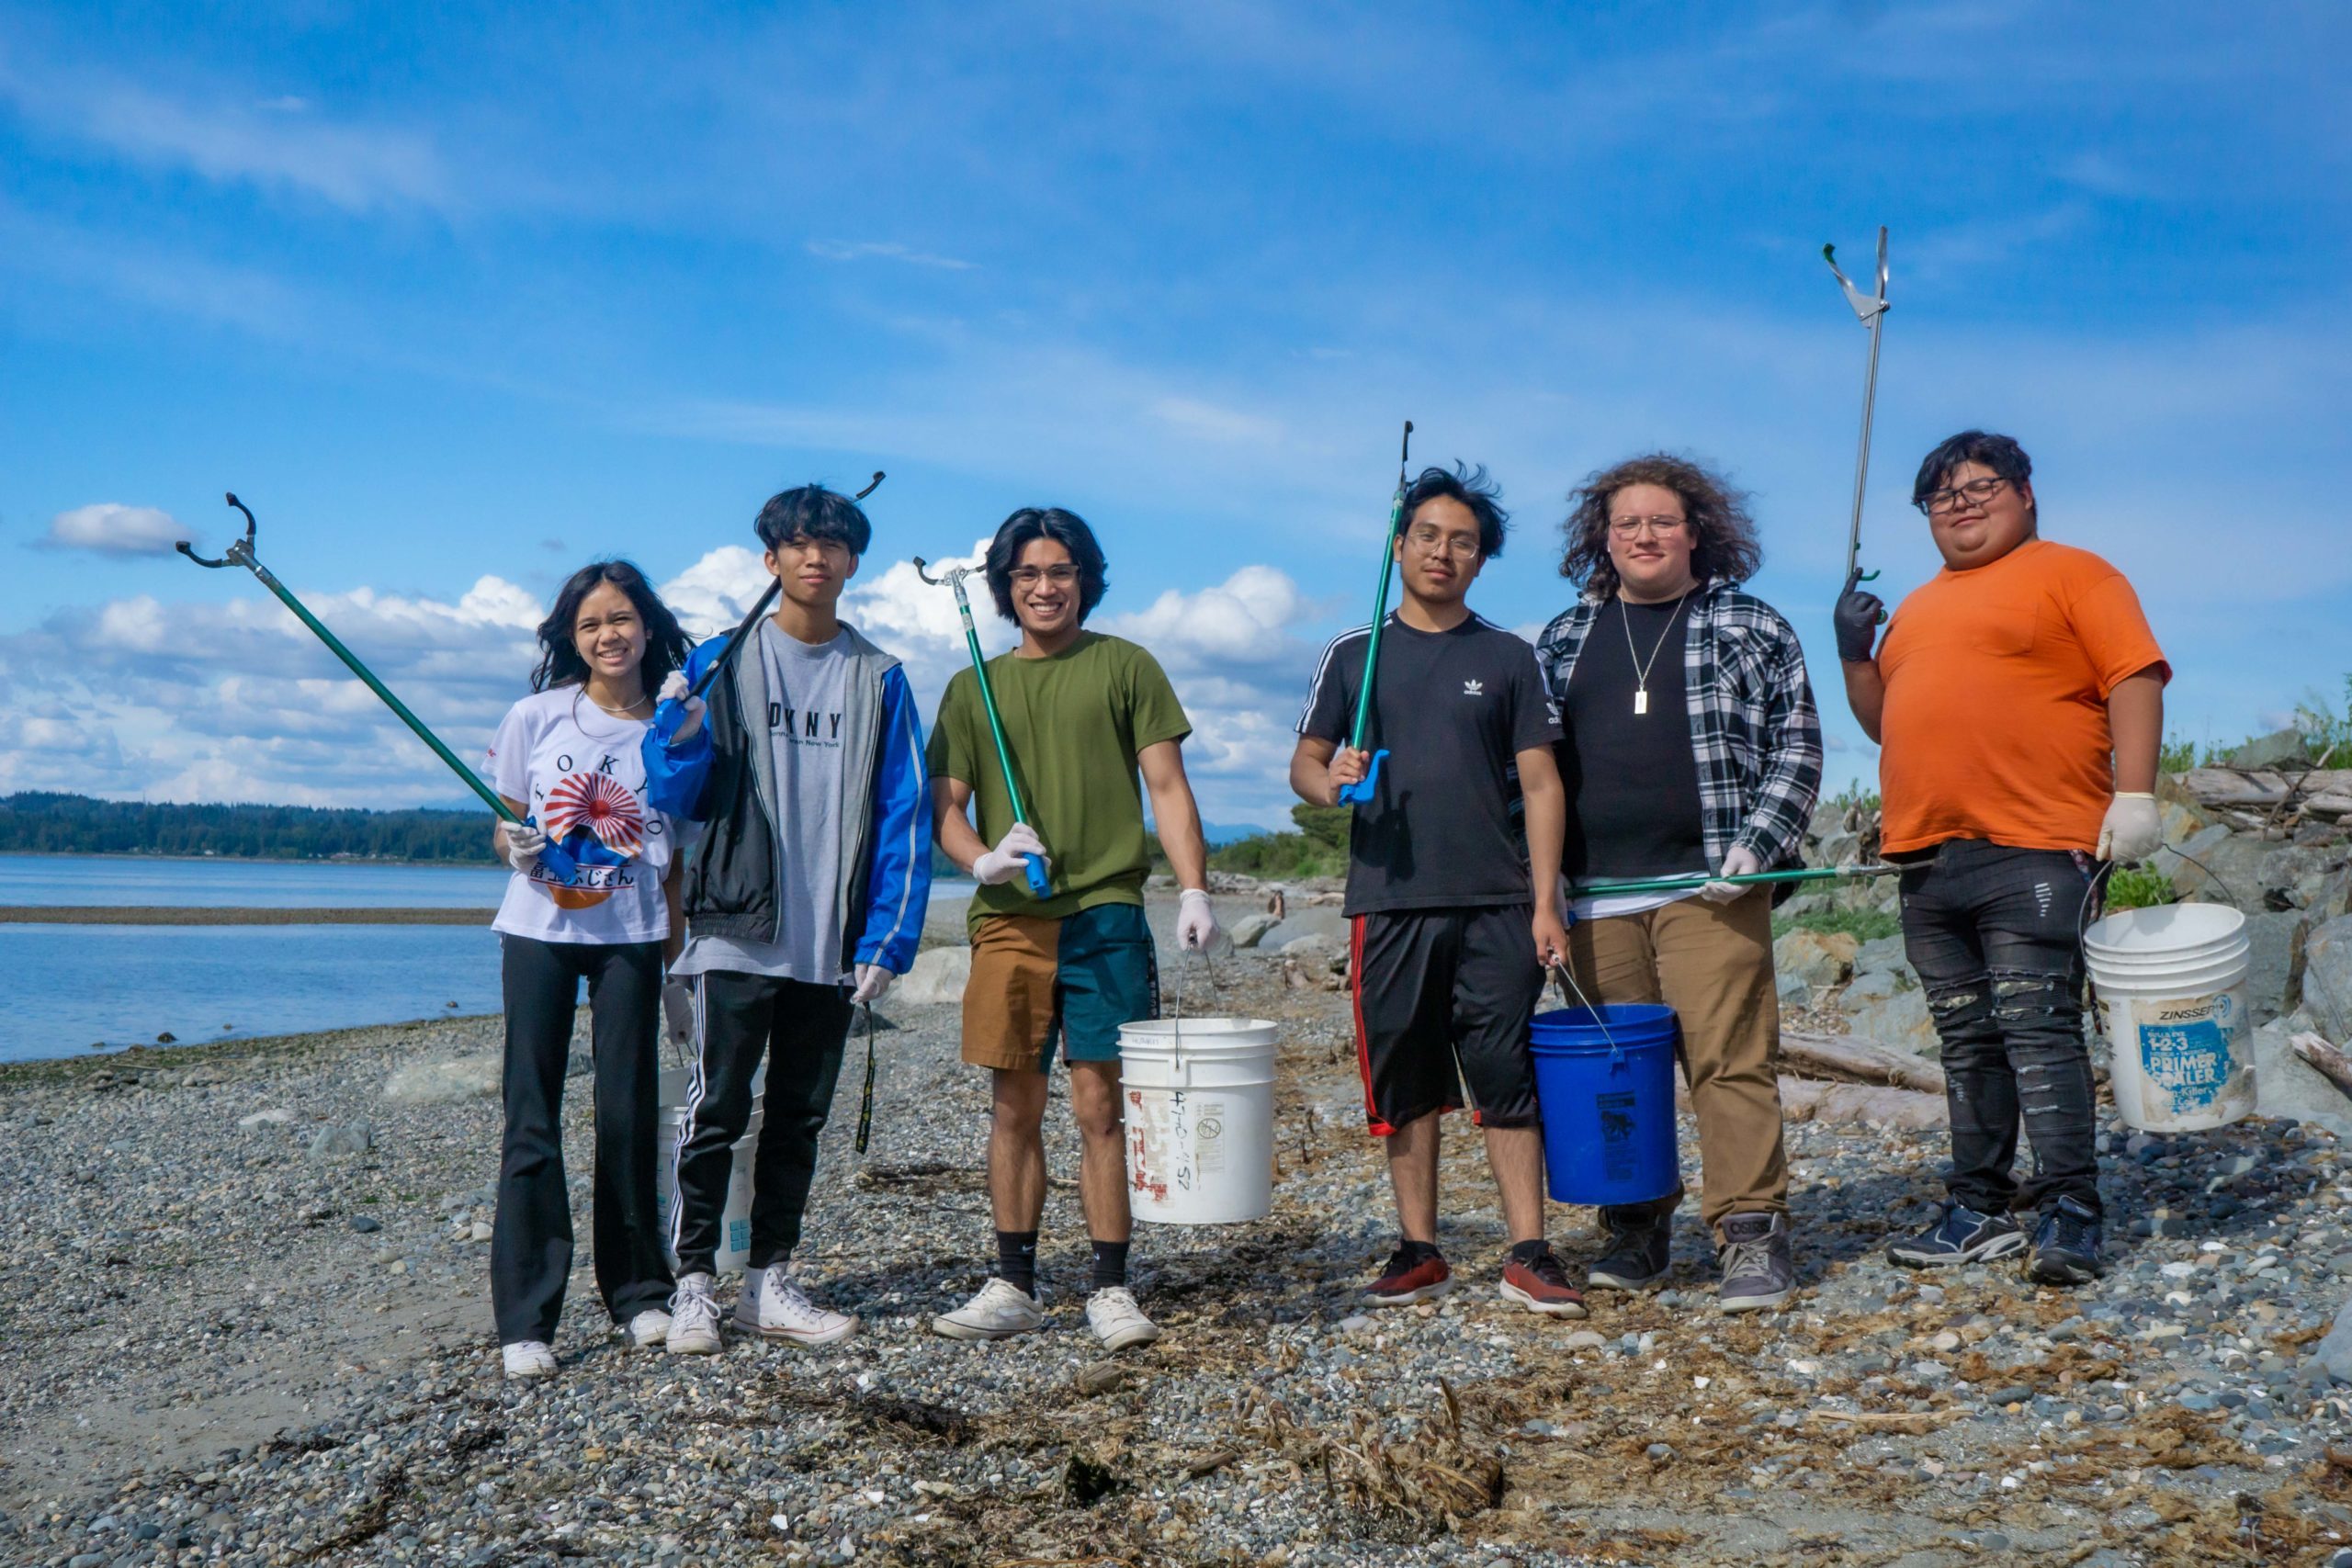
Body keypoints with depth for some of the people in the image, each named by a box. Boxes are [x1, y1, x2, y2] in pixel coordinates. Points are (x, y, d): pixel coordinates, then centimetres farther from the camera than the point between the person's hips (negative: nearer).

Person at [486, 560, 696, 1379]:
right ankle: (525, 1319, 4)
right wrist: (517, 849, -15)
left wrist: (679, 960, 3)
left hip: (630, 938, 1)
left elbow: (678, 855, 6)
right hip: (539, 930, 0)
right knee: (531, 1119, -2)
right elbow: (505, 826, 8)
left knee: (629, 1113, 3)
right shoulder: (535, 718, 0)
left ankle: (639, 1292, 20)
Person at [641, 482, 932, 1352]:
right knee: (717, 1111, -3)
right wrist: (681, 738, -20)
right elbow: (682, 797, 2)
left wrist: (887, 939, -3)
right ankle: (693, 1286, 7)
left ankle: (768, 1283, 20)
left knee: (799, 1118, 10)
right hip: (736, 933, -2)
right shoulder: (720, 663, 3)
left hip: (832, 945, 3)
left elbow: (906, 816, 5)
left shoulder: (880, 679, 7)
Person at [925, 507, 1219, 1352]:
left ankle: (1111, 1288, 7)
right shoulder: (973, 688, 14)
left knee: (1099, 1104, -2)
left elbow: (1167, 787, 2)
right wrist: (983, 859, -9)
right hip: (1008, 920, 3)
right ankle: (1014, 1284, 16)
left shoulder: (1124, 667, 7)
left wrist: (1194, 890, -10)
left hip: (1104, 914, -2)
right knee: (1014, 1106, 6)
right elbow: (943, 805, 12)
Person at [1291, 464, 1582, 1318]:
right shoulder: (1353, 654, 10)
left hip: (1495, 904, -1)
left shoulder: (1507, 656, 8)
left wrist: (1545, 902, -3)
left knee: (1507, 1079, -2)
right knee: (1404, 1084, 6)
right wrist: (1329, 781, -15)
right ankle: (1418, 1251, 15)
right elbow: (1304, 763, 10)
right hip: (1388, 903, 1)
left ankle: (1529, 1255, 3)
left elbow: (1539, 784, 5)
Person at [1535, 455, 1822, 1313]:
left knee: (1731, 1059, -7)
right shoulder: (1564, 638, 16)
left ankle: (1751, 1233, 0)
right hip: (1597, 895, 3)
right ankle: (1633, 1230, 16)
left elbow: (1798, 744, 4)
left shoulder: (1750, 625, 7)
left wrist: (1754, 843, -8)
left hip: (1710, 887, -3)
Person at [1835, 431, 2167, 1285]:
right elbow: (1885, 722, 26)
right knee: (1967, 1042, 10)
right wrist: (1855, 654, 9)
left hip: (2032, 852, -7)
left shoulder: (2071, 574, 4)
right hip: (1927, 856, 7)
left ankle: (2068, 1213, -7)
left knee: (2038, 1029, -11)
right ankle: (1978, 1211, 16)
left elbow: (2135, 678, -6)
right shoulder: (1918, 609, 24)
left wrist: (2134, 795, -17)